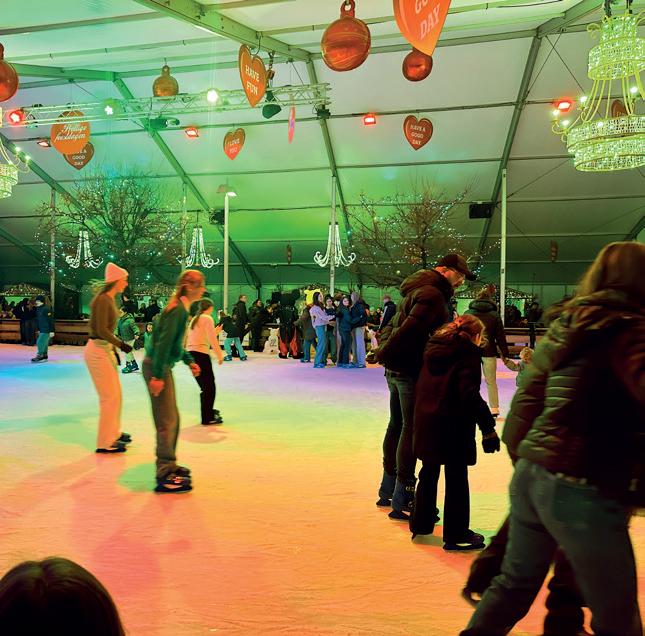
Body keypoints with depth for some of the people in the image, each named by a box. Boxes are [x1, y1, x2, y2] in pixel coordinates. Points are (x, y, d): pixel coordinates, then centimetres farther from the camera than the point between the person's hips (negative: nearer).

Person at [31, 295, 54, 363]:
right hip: (42, 330, 9)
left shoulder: (46, 309, -17)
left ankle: (40, 356, -7)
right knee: (44, 343, 14)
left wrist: (51, 331, -20)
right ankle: (44, 356, 22)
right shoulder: (38, 309, 11)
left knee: (40, 342, -12)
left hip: (46, 330, -9)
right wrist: (38, 329, 23)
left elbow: (51, 320, -18)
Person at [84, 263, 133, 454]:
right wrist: (121, 344, -17)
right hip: (98, 351, -10)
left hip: (105, 350, 10)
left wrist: (114, 349, 18)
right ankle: (105, 443, 5)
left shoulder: (109, 299, 13)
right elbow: (102, 330, -23)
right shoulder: (102, 300, -16)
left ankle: (114, 433, 31)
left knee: (116, 394, 17)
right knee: (110, 396, -5)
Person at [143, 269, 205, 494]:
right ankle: (165, 476, 4)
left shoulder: (181, 308, 12)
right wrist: (158, 376, -24)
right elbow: (163, 343, -24)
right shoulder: (178, 310, -18)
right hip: (157, 367, -10)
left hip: (162, 366, 10)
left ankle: (169, 466, 32)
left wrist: (189, 361, 20)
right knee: (167, 422, -4)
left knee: (172, 418, 19)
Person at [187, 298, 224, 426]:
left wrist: (215, 332, 23)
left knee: (205, 386, 22)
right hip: (201, 354, -9)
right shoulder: (208, 318, -6)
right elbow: (212, 340, -14)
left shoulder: (194, 319, 18)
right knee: (209, 387, 1)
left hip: (191, 354, 9)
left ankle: (208, 411, 36)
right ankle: (207, 418, 4)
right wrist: (220, 355, -9)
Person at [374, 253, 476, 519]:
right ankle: (401, 500, 2)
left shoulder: (417, 290, 18)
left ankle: (387, 491, 32)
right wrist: (385, 354, -17)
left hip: (396, 370, 10)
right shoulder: (433, 294, -16)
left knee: (397, 425, 18)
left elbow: (392, 325, 20)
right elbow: (409, 329, -26)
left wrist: (385, 349, 8)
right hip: (412, 370, -10)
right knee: (411, 429, -4)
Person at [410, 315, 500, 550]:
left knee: (429, 473, 21)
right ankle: (455, 534, 15)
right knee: (456, 479, 6)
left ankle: (421, 524, 33)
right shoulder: (469, 353, -8)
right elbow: (469, 394, -20)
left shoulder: (434, 347, 13)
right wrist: (487, 427, -19)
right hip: (453, 425, -7)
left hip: (425, 420, 7)